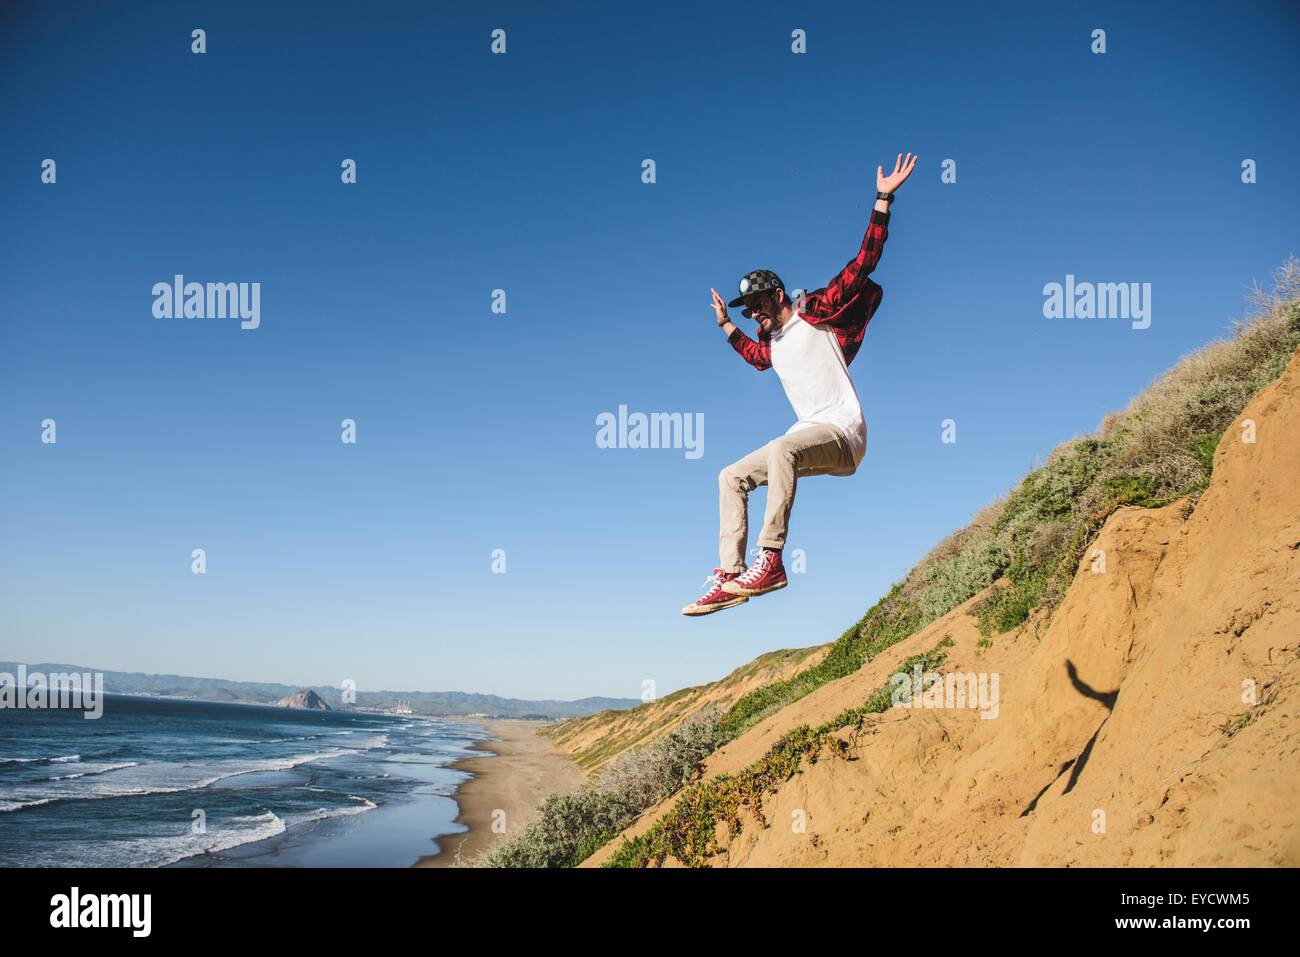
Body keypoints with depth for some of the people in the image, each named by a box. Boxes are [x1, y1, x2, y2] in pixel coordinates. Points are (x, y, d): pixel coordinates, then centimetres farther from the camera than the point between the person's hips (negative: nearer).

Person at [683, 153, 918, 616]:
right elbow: (757, 356, 45)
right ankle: (728, 577, -4)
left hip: (843, 434, -8)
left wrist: (883, 200, -14)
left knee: (781, 450, -38)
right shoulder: (771, 341, 18)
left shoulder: (817, 312, -2)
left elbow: (862, 264, -10)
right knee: (732, 476, 2)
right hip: (805, 437, 8)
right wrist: (727, 326, 41)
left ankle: (770, 559, -37)